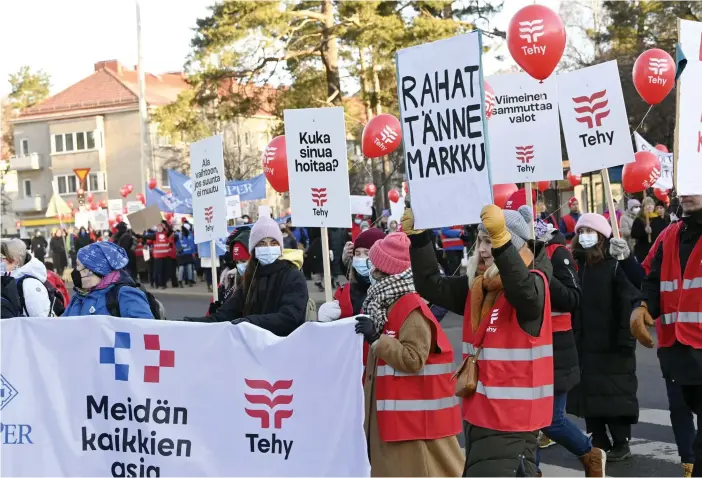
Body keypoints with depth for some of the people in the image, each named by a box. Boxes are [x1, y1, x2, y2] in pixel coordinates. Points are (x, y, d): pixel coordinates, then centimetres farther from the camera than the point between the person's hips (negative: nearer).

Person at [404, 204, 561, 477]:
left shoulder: (533, 282, -12)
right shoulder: (478, 286, 11)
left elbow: (523, 291, -34)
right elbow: (431, 284, 10)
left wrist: (500, 239, -45)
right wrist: (418, 236, -1)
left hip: (512, 417, -8)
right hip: (479, 413, 9)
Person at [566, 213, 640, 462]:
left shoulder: (616, 265, -8)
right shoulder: (576, 265, 9)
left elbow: (628, 304, -12)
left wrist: (625, 339, -17)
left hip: (612, 345, -5)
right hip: (583, 345, 6)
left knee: (615, 395, 2)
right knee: (588, 394, 9)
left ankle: (621, 444, 15)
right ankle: (599, 444, 20)